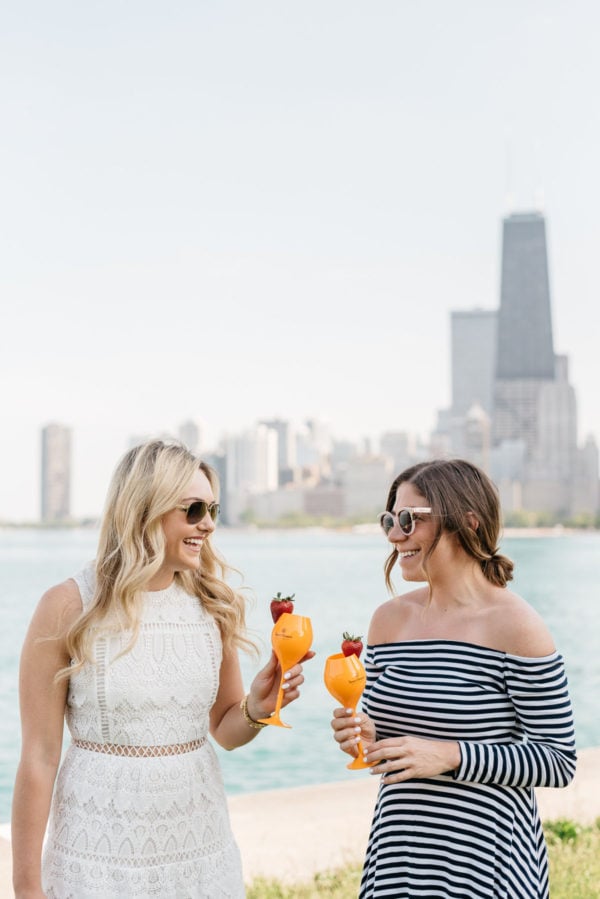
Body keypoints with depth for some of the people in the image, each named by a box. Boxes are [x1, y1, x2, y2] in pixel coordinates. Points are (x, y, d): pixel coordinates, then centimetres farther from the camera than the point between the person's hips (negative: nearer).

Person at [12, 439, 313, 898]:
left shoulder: (214, 606, 3)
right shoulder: (69, 607, -9)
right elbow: (39, 756, -8)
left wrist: (256, 709, -9)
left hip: (200, 845, 4)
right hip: (101, 847, -4)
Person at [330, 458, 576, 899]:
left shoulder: (516, 626, -12)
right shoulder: (388, 619, 5)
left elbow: (559, 762, -12)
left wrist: (449, 756, -21)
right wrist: (364, 739, -7)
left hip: (484, 858, -5)